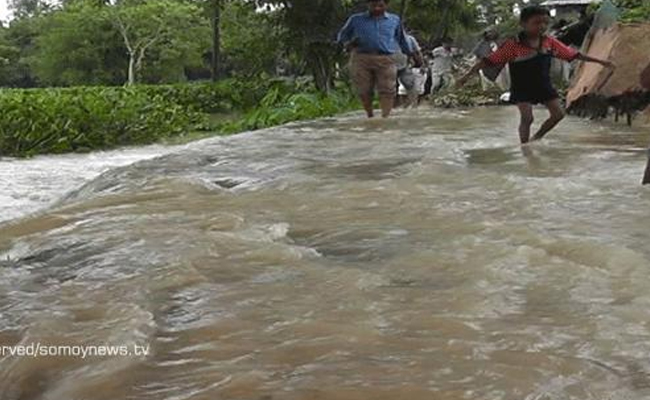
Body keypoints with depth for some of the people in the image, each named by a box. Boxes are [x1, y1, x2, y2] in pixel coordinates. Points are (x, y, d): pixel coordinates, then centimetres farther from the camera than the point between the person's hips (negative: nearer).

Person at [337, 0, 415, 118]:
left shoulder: (395, 20, 17)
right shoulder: (356, 19, 13)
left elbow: (402, 39, 27)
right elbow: (343, 35, 22)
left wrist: (410, 55, 28)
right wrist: (348, 44, 1)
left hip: (386, 60, 0)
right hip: (361, 58, 0)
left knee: (387, 90, -12)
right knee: (364, 90, -1)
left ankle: (386, 116, -14)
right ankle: (370, 115, 15)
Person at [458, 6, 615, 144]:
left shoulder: (550, 42, -8)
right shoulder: (512, 45, -22)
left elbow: (573, 54, 1)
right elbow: (489, 61, -22)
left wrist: (600, 61, 3)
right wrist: (469, 74, -31)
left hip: (544, 85, 5)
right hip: (522, 88, -5)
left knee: (558, 113, 1)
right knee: (527, 118, -13)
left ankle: (537, 138, 23)